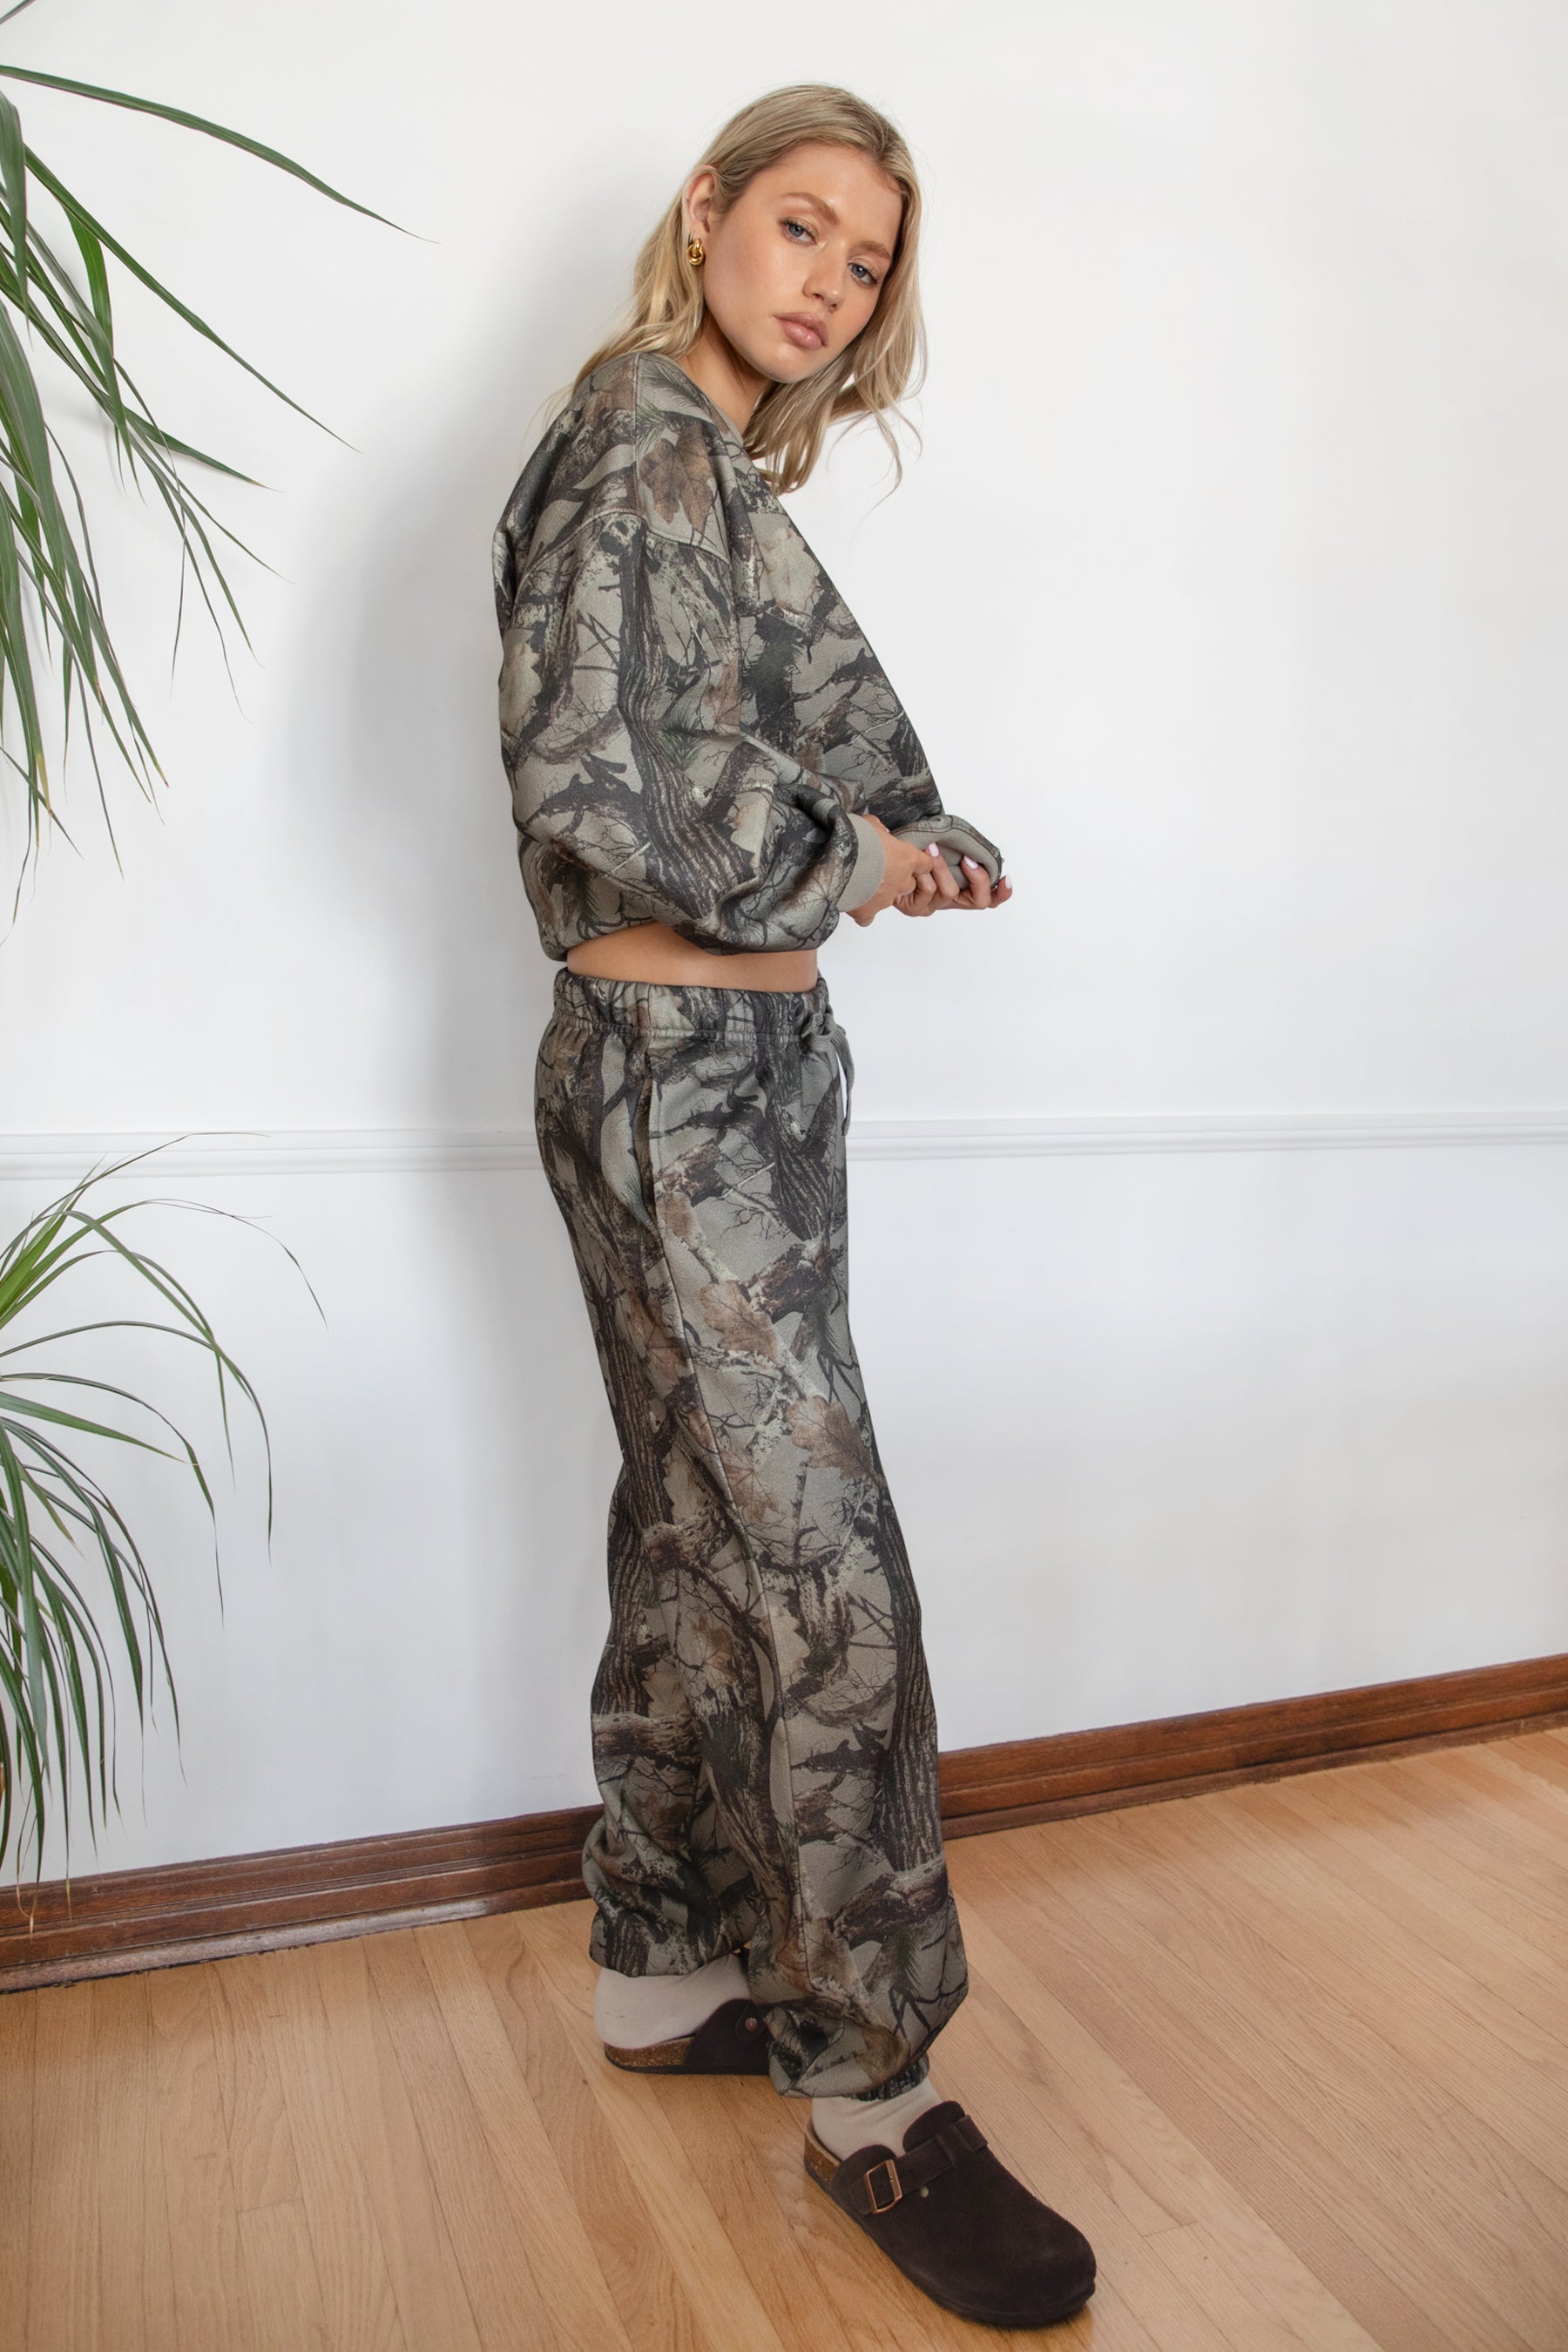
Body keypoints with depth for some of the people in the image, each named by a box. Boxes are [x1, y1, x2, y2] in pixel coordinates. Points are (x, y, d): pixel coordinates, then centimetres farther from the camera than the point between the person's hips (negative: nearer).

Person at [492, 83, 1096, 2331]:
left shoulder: (733, 473, 20)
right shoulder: (641, 444, -8)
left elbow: (823, 741, 17)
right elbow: (600, 780, -21)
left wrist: (917, 842, -4)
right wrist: (847, 861, -8)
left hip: (758, 1058, 10)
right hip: (674, 1067, -10)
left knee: (703, 1543, 13)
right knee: (821, 1566, -6)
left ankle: (666, 1968, 29)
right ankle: (876, 2088, 10)